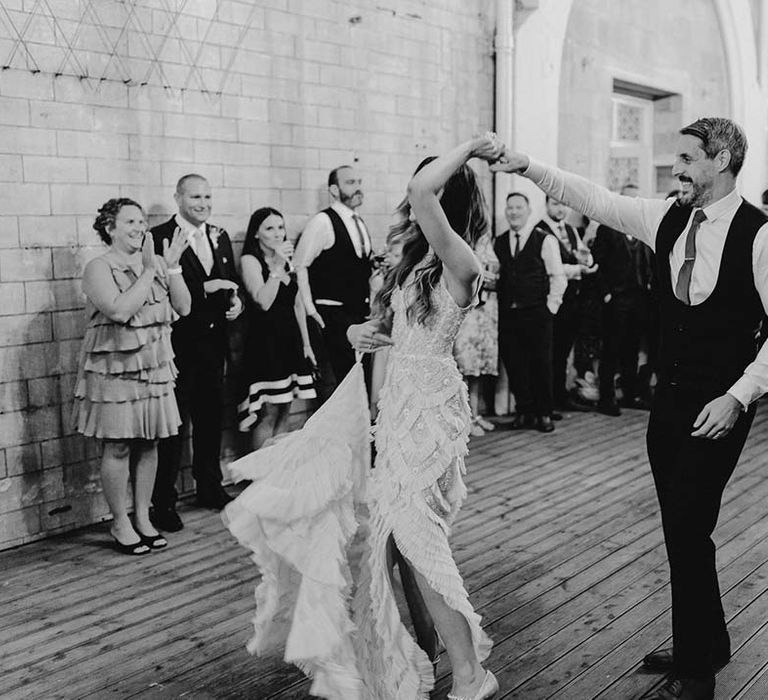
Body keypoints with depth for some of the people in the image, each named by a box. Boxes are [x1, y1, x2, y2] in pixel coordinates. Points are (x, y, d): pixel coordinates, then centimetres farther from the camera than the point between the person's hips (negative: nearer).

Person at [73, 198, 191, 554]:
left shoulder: (156, 263, 8)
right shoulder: (99, 267, -9)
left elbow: (183, 307, 2)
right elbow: (120, 311, -23)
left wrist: (172, 268, -9)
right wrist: (149, 271, -20)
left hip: (154, 365, 5)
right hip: (115, 367, -5)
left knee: (149, 444, 9)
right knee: (118, 446, -1)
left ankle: (143, 518, 22)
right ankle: (120, 524, 13)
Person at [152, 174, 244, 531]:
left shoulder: (219, 237, 13)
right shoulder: (159, 237, -10)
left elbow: (231, 284, 20)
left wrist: (236, 301, -1)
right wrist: (204, 288, -21)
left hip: (213, 343, 7)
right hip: (178, 344, -7)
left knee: (212, 418, 17)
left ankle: (209, 488, 32)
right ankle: (163, 502, 6)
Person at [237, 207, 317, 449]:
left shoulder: (288, 259, 13)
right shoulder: (250, 260, -7)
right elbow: (263, 302, -19)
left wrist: (306, 343, 16)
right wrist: (277, 267, -23)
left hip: (290, 339, 7)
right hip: (265, 340, -6)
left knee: (284, 411, 8)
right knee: (268, 414, -7)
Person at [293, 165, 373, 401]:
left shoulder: (360, 223, 14)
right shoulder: (322, 222, -11)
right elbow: (299, 265, -12)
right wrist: (309, 307, -15)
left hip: (360, 312, 8)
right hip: (331, 317, -7)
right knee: (331, 381, -4)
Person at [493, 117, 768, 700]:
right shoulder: (668, 219, 4)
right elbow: (595, 200, 6)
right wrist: (529, 167, -2)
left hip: (719, 406, -6)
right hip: (670, 398, 6)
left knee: (689, 531, -4)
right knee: (681, 530, 15)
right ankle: (707, 645, 35)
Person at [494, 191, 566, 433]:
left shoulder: (545, 240, -1)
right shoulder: (499, 242, 11)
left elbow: (558, 278, -2)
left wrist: (550, 306, -6)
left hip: (537, 314, -3)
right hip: (507, 313, 4)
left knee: (541, 365, 1)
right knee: (513, 364, 4)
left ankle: (544, 413, 14)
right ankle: (523, 411, 18)